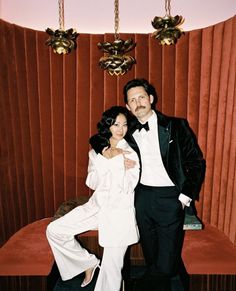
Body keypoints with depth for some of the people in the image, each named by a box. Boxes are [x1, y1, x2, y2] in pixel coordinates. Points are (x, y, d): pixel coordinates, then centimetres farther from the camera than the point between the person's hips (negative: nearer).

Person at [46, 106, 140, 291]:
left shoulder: (131, 153, -7)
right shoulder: (97, 150, 5)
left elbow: (127, 187, -15)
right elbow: (92, 183, -2)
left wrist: (117, 158, -19)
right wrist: (105, 159, -14)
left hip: (120, 212, -4)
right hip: (96, 206, 5)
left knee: (111, 268, 1)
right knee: (54, 230, -3)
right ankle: (89, 262, 16)